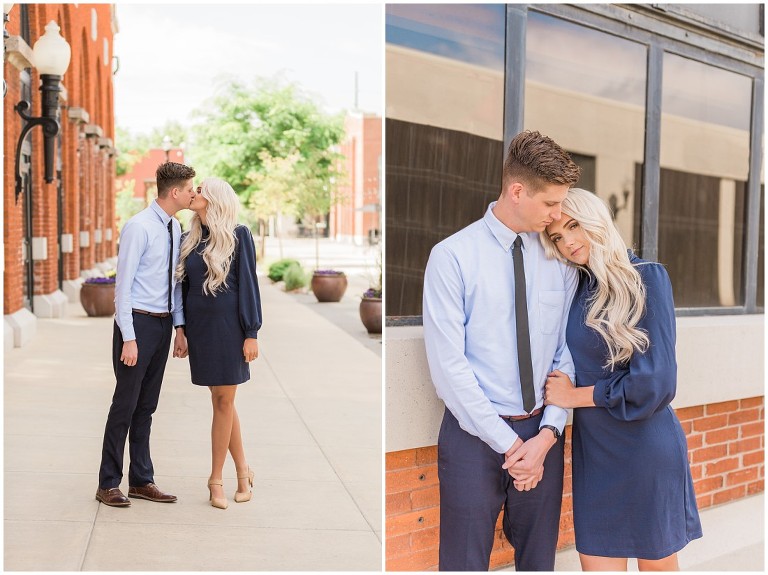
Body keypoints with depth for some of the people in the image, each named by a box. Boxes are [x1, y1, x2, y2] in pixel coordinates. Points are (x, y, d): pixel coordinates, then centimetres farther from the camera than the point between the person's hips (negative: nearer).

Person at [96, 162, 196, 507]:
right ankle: (108, 484, 11)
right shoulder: (138, 227, -14)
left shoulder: (175, 228, 10)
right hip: (138, 323, -7)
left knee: (147, 406, 13)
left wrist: (180, 328, 10)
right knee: (125, 404, 0)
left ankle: (141, 480, 22)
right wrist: (128, 338, -18)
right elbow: (123, 285, -15)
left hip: (163, 324, 7)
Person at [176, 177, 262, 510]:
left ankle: (216, 479, 8)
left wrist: (251, 333, -10)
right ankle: (242, 471, 20)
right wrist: (183, 332, 11)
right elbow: (184, 287, 13)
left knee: (223, 401, -1)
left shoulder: (238, 235, -5)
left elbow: (248, 284, -7)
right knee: (222, 401, 9)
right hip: (199, 326, 5)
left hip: (228, 327, -5)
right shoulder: (190, 240, 9)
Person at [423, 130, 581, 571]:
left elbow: (568, 353, 5)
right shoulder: (453, 256, -9)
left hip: (542, 434, 4)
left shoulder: (560, 260, 4)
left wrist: (547, 435, -8)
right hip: (475, 434, -4)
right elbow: (447, 364, -13)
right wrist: (508, 443, -13)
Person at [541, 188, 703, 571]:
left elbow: (655, 382, -17)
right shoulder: (578, 287, 7)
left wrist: (575, 396, -8)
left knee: (657, 563, 12)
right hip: (592, 450, 5)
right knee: (598, 563, 8)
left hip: (645, 449, -5)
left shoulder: (646, 277, -11)